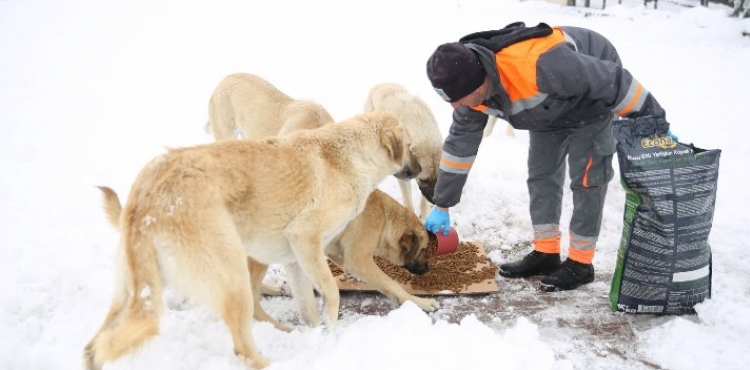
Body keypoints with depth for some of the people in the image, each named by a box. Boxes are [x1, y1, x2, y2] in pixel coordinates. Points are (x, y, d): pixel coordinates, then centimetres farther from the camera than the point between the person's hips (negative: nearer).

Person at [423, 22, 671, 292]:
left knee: (586, 178, -7)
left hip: (592, 98, -7)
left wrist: (654, 121, -23)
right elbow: (460, 142, -6)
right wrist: (442, 205, -1)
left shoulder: (539, 66, -46)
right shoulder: (470, 85, -20)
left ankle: (580, 263, 5)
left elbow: (612, 80, -34)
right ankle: (545, 253, 17)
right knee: (541, 175, 6)